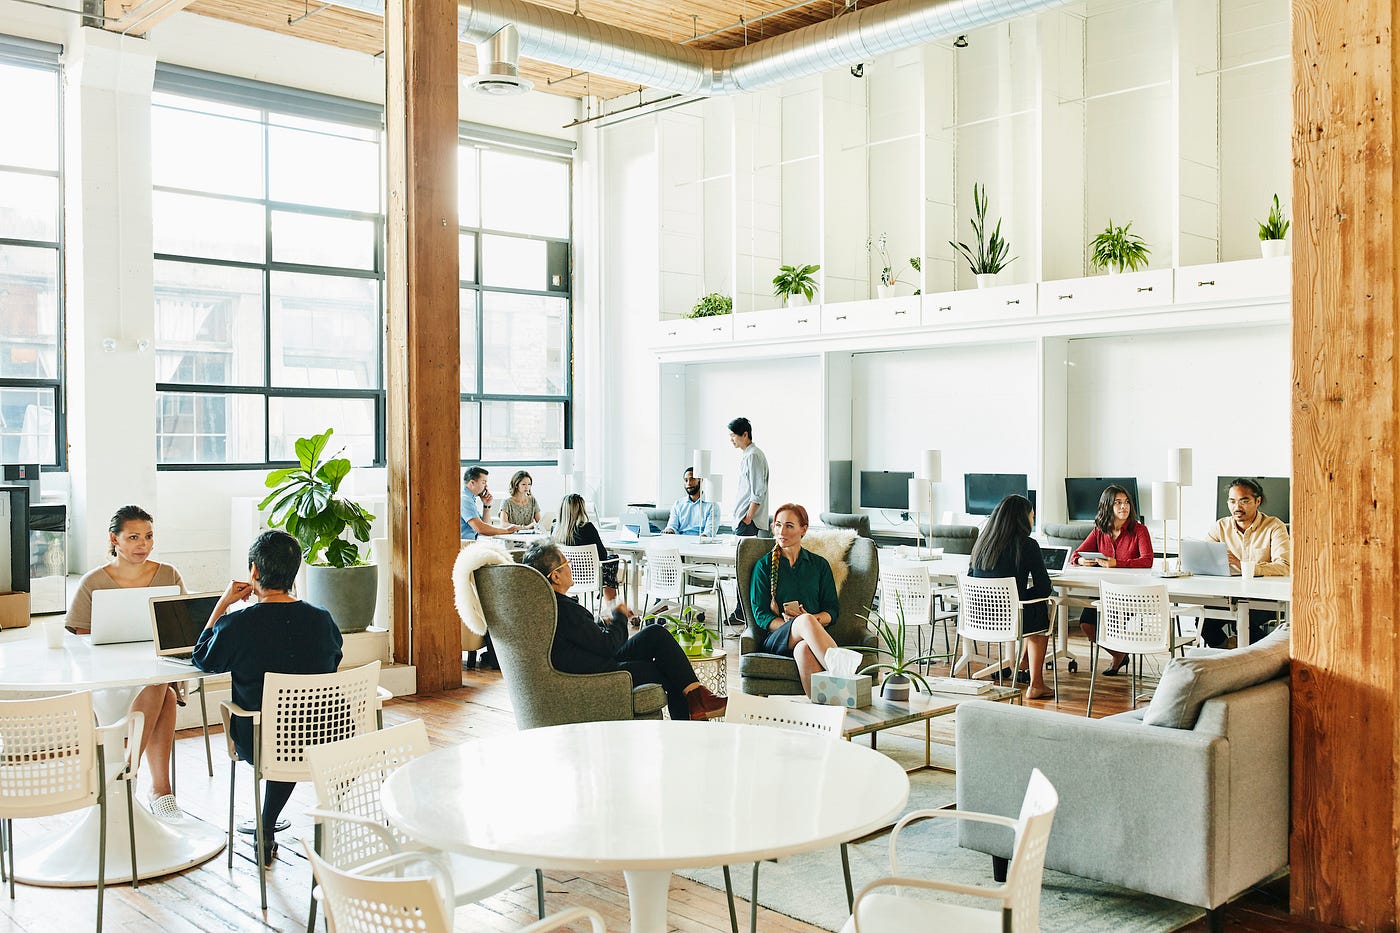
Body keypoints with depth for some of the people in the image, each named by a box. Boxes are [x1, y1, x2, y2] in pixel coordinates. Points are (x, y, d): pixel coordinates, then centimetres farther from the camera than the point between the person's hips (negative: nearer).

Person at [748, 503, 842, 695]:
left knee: (804, 649, -40)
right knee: (805, 621, -39)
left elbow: (833, 609, 15)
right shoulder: (764, 566, 16)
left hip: (815, 634, 1)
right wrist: (796, 624, -12)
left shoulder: (819, 564, 21)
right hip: (776, 639, -1)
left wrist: (815, 619, -10)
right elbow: (760, 614, 6)